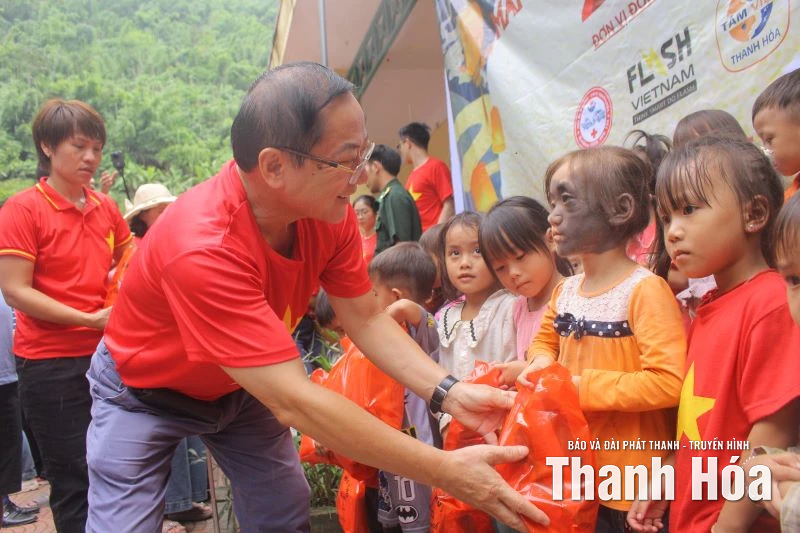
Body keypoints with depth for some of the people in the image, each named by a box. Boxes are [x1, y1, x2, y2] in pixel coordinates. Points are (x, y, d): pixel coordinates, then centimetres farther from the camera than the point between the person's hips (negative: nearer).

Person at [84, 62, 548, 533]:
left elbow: (366, 320, -10)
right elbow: (295, 401, -42)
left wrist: (449, 393, -26)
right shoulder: (204, 248, -41)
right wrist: (446, 471, -39)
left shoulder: (329, 212, -21)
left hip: (245, 386, 5)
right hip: (146, 394, -5)